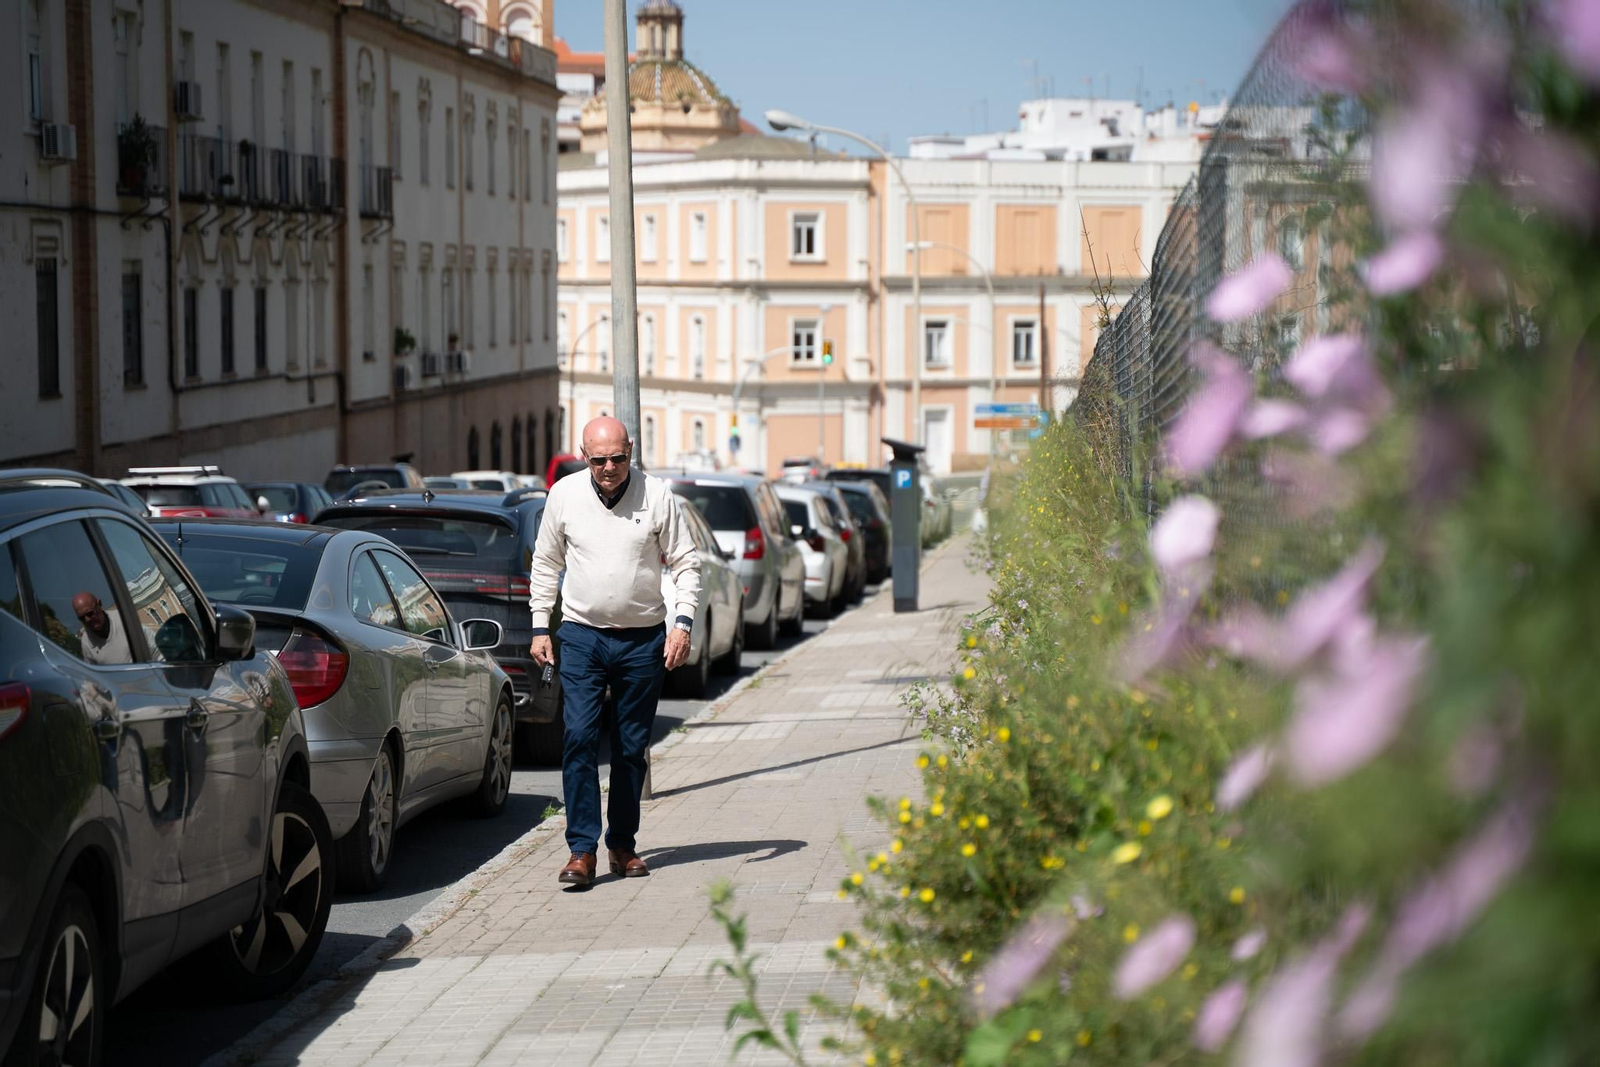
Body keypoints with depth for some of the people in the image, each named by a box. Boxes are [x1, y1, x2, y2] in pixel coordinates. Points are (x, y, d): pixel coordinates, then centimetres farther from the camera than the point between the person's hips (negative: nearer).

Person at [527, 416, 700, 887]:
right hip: (581, 636, 0)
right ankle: (582, 849, -13)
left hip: (643, 638, 0)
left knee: (632, 747, 6)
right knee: (579, 737, -13)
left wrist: (682, 623, -8)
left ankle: (622, 845, 17)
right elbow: (545, 564, 11)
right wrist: (540, 626, 8)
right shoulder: (563, 495, 0)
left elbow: (687, 563, 2)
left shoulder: (657, 496, -4)